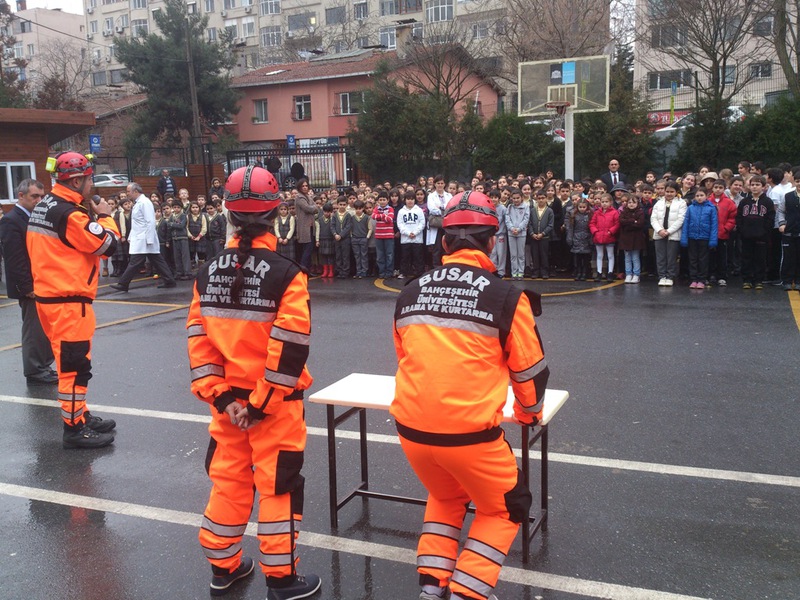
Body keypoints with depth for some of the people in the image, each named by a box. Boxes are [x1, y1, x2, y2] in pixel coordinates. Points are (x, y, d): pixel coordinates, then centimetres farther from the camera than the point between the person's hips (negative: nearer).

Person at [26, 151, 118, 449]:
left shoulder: (43, 206, 12)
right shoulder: (70, 212, -18)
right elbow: (108, 245, -12)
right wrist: (105, 216, -1)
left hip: (48, 295, 10)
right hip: (68, 301, -10)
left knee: (69, 361, 19)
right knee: (75, 365, -4)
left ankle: (80, 415, 30)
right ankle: (74, 429, 3)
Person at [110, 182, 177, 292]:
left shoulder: (144, 202, -13)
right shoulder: (137, 203, 16)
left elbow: (150, 222, -19)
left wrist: (149, 240, -22)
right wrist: (131, 236, 20)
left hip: (144, 239, -10)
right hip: (139, 238, 10)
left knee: (135, 263, -5)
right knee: (156, 261, 9)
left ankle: (123, 284, -2)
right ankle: (169, 281, 12)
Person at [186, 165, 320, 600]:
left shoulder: (208, 273, 0)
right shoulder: (285, 274, -15)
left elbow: (198, 338, -2)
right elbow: (290, 347, -20)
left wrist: (222, 396, -3)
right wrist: (262, 404, -12)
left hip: (228, 400, 5)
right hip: (276, 402, -5)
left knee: (228, 480, 18)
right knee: (278, 486, 6)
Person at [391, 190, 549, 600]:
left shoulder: (410, 293, 6)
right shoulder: (506, 296, -6)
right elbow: (529, 369, 4)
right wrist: (528, 412, 25)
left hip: (411, 427, 5)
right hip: (470, 431, -4)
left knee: (445, 496, 32)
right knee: (504, 509, 22)